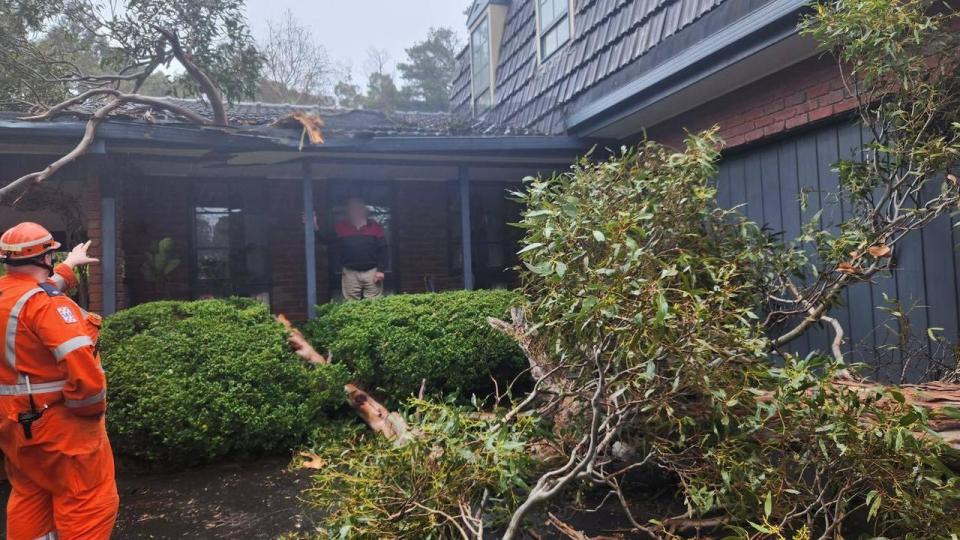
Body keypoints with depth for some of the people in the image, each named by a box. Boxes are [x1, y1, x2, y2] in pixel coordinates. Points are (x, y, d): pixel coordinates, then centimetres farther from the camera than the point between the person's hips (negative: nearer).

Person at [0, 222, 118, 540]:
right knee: (88, 504, 0)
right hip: (58, 423, -9)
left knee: (29, 500, 21)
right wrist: (93, 408, -14)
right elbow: (81, 367, -30)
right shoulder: (47, 304, -22)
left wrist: (69, 266, 41)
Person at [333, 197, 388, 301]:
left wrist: (380, 270, -7)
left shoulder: (375, 227, 3)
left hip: (372, 271, -1)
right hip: (350, 273, 1)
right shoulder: (340, 227, 5)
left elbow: (382, 250, 1)